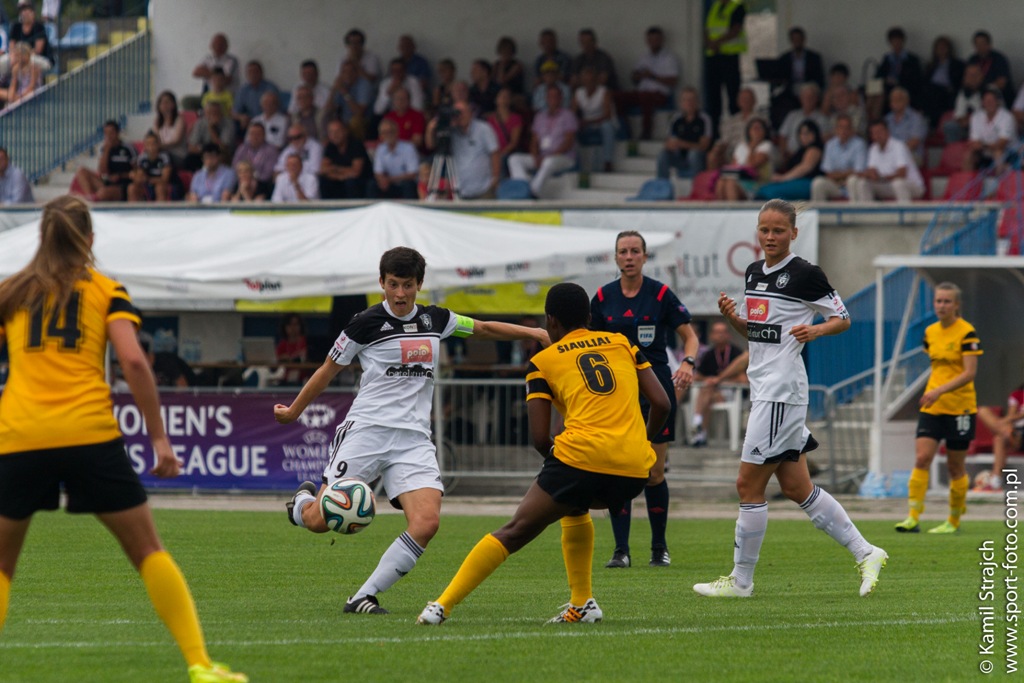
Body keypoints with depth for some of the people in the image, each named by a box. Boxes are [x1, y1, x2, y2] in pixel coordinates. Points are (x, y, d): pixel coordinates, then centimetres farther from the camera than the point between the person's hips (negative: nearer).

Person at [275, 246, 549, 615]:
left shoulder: (435, 320, 10)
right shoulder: (366, 323, -2)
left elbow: (483, 328, 26)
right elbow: (328, 370, 9)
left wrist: (533, 332, 18)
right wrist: (292, 412, 16)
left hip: (414, 439, 3)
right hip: (366, 430, -3)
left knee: (426, 522, -19)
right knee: (319, 521, -10)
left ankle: (363, 598, -11)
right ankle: (304, 500, 29)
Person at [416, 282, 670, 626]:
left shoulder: (544, 361, 11)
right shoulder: (622, 344, 20)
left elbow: (539, 437, 4)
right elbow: (661, 403, 13)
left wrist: (554, 455, 23)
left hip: (582, 455, -4)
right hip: (635, 468, 4)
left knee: (515, 532, 2)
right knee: (574, 505, 34)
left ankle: (442, 605, -4)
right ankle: (582, 604, 27)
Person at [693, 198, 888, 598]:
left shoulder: (805, 274, -9)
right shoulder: (754, 272, 14)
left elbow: (843, 318, -1)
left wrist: (816, 329, -20)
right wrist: (732, 316, 4)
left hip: (782, 390, -9)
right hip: (762, 385, 9)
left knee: (748, 485, -5)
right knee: (796, 488, 10)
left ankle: (741, 580, 4)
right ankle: (865, 553, 16)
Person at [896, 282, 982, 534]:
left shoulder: (966, 332, -11)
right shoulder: (931, 332, 8)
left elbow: (970, 373, -17)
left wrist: (940, 391, -26)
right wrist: (930, 394, 13)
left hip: (959, 408, -5)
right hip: (932, 408, 5)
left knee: (955, 466, 4)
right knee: (921, 459, -10)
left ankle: (954, 520, 18)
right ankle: (913, 518, -14)